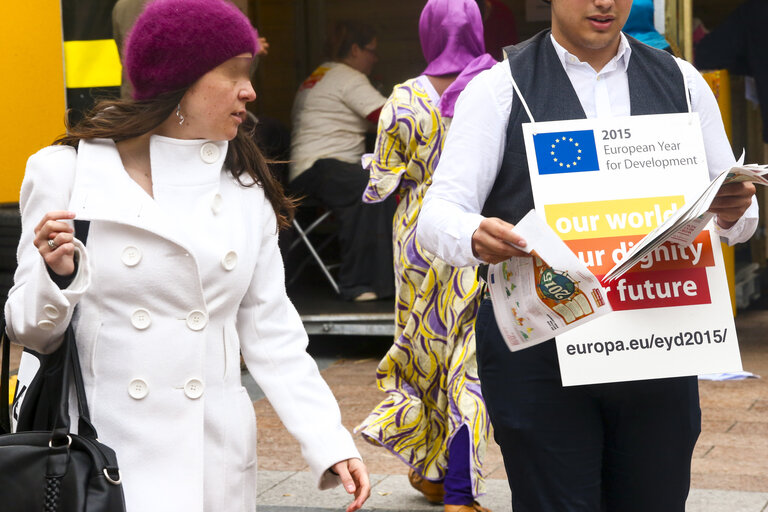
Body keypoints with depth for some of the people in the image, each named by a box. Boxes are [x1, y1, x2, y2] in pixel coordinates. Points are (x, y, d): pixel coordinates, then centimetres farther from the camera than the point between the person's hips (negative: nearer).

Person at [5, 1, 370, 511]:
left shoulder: (246, 189, 7)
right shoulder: (66, 172, -3)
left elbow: (271, 332, 7)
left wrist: (329, 444, -1)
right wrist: (58, 275, -21)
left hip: (215, 459, 3)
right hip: (101, 454, -3)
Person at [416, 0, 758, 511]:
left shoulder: (681, 82, 13)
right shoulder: (499, 89, 2)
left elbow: (735, 220, 15)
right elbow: (439, 214, -6)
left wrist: (733, 213, -10)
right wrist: (475, 237, -29)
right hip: (538, 353, -3)